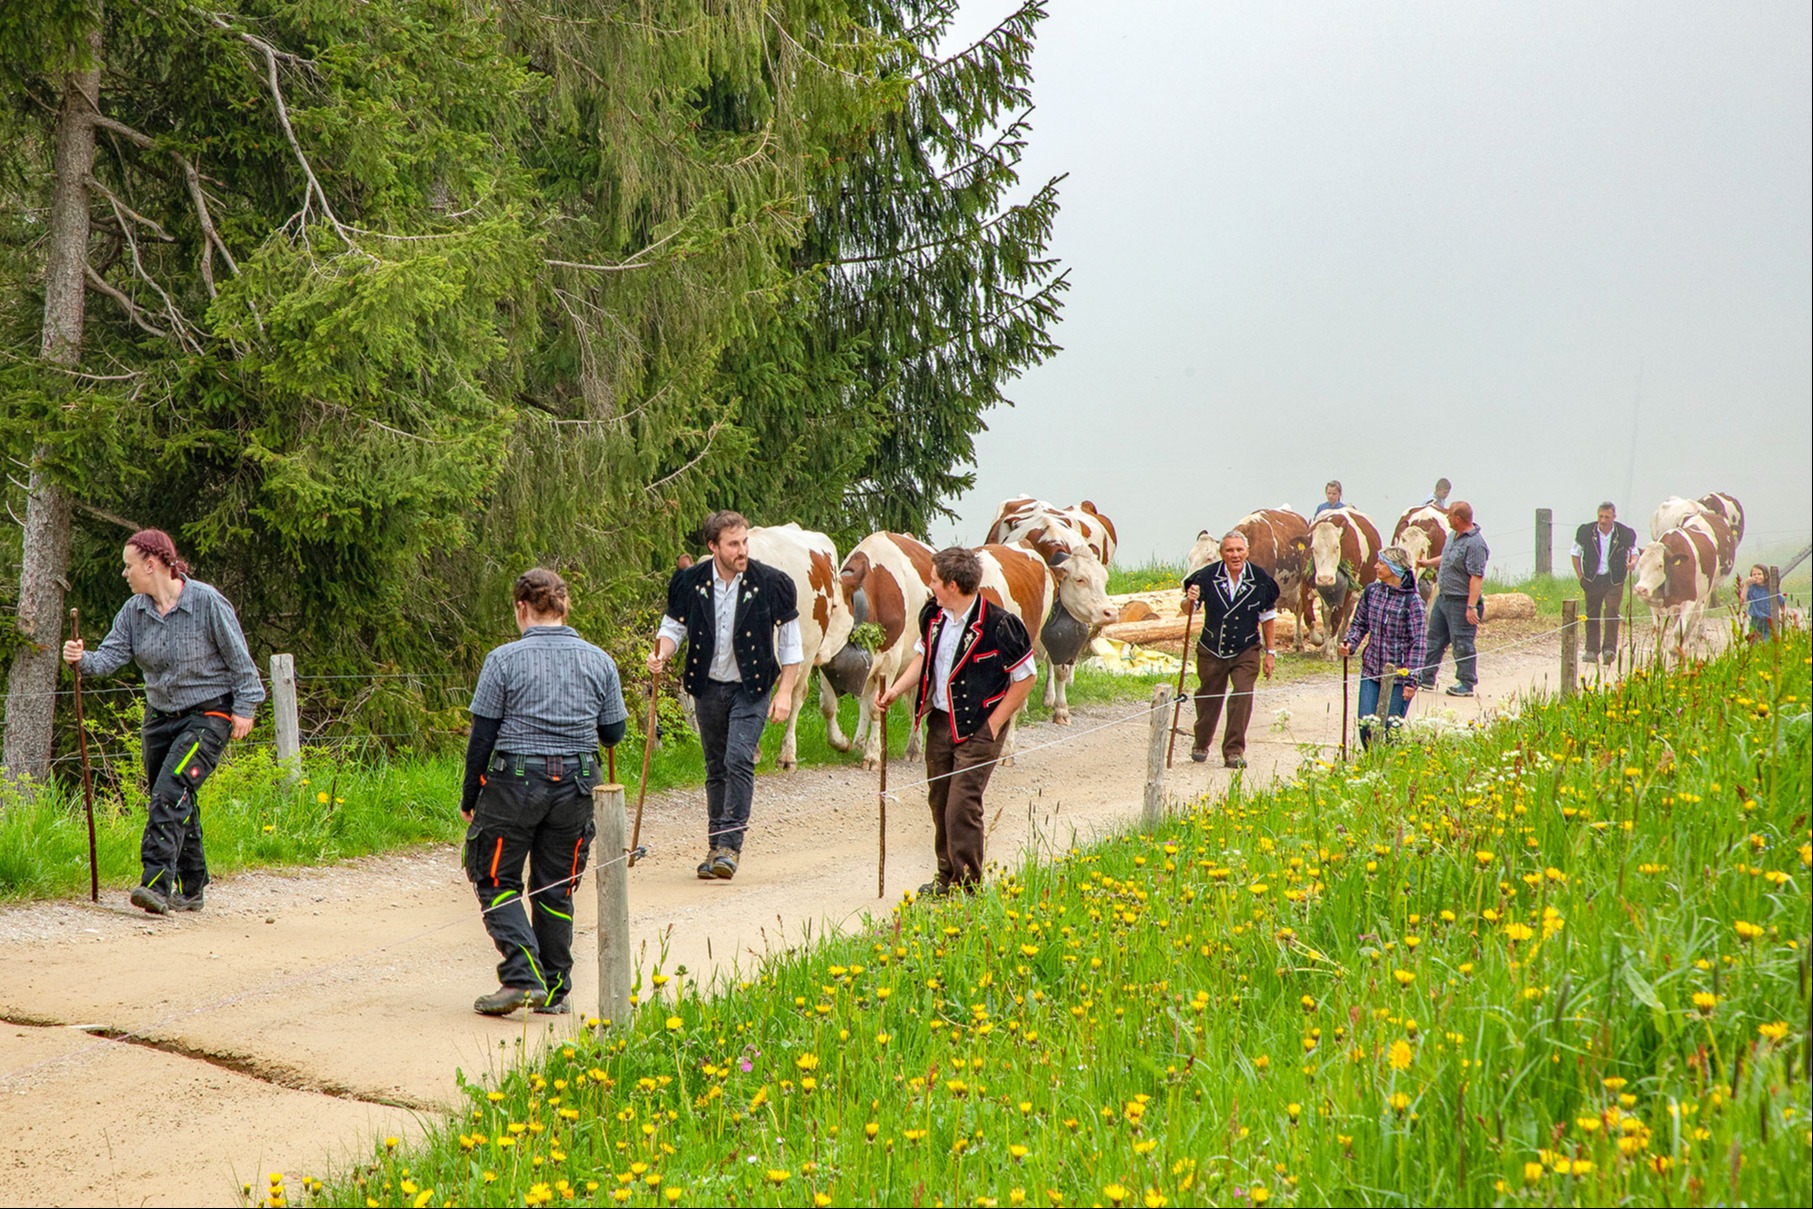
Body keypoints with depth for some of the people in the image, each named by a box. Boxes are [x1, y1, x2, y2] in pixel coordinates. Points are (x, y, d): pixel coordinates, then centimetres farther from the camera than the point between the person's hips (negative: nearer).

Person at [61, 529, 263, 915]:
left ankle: (156, 883, -26)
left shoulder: (207, 602, -14)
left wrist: (245, 708, -8)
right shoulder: (134, 611, 3)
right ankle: (191, 890, 22)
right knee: (177, 804, 10)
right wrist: (83, 659, -26)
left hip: (208, 715, -6)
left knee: (171, 791, -21)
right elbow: (111, 656, -5)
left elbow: (238, 658, -8)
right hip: (160, 716, 6)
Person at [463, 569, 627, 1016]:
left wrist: (469, 796, 3)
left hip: (514, 782, -4)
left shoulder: (504, 660, -8)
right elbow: (612, 733, 9)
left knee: (496, 882, 8)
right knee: (556, 888, 14)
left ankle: (522, 977, -7)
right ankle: (554, 991, 18)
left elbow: (483, 735, -6)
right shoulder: (598, 661, 3)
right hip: (575, 786, 4)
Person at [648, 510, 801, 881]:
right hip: (708, 687, 3)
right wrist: (661, 655, -15)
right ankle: (716, 847, 19)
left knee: (739, 760, -17)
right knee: (716, 768, 11)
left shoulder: (771, 583, -10)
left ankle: (730, 845, -15)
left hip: (751, 688, -3)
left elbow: (790, 641, -1)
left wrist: (785, 692, -5)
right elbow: (673, 627, 7)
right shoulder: (689, 582, -5)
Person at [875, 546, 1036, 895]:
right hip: (939, 721, 7)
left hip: (977, 729, -7)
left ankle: (968, 887, 2)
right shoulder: (933, 615, 2)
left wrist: (993, 724, -10)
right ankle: (947, 877, 29)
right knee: (939, 801, 14)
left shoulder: (999, 626, -18)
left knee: (962, 808, -10)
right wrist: (894, 691, 3)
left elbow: (1025, 678, -9)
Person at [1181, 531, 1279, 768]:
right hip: (1211, 650, 1)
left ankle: (1234, 752, -11)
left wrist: (1269, 652, 7)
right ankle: (1201, 745, 35)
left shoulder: (1259, 580, -7)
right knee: (1209, 699, 12)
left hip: (1246, 651, -1)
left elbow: (1267, 617, 5)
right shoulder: (1208, 576, -10)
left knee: (1243, 697, -16)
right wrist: (1191, 599, -28)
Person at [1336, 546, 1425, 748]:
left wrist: (1411, 680, -15)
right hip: (1371, 670, 4)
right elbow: (1360, 624, 14)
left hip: (1398, 673, -4)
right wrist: (1349, 643, -7)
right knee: (1367, 725, 0)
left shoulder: (1411, 600, -11)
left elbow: (1418, 642, -11)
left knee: (1391, 728, -1)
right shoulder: (1371, 591, 3)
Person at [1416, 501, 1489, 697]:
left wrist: (1471, 607, -29)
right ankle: (1426, 677, 27)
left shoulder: (1475, 544, -23)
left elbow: (1477, 577, -26)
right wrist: (1428, 562, 37)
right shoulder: (1453, 535, 8)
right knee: (1435, 638, 16)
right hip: (1443, 597, 10)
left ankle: (1466, 684, 10)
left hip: (1460, 602, -10)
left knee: (1462, 644, 0)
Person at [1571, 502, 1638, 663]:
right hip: (1592, 578, 2)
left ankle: (1609, 649, -16)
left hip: (1614, 579, -2)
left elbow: (1633, 551, 11)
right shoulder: (1586, 532, -5)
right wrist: (1580, 576, 2)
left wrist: (1633, 562, -13)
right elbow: (1576, 553, 9)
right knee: (1592, 614, 5)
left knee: (1612, 611, -16)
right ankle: (1592, 650, 14)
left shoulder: (1625, 533, -8)